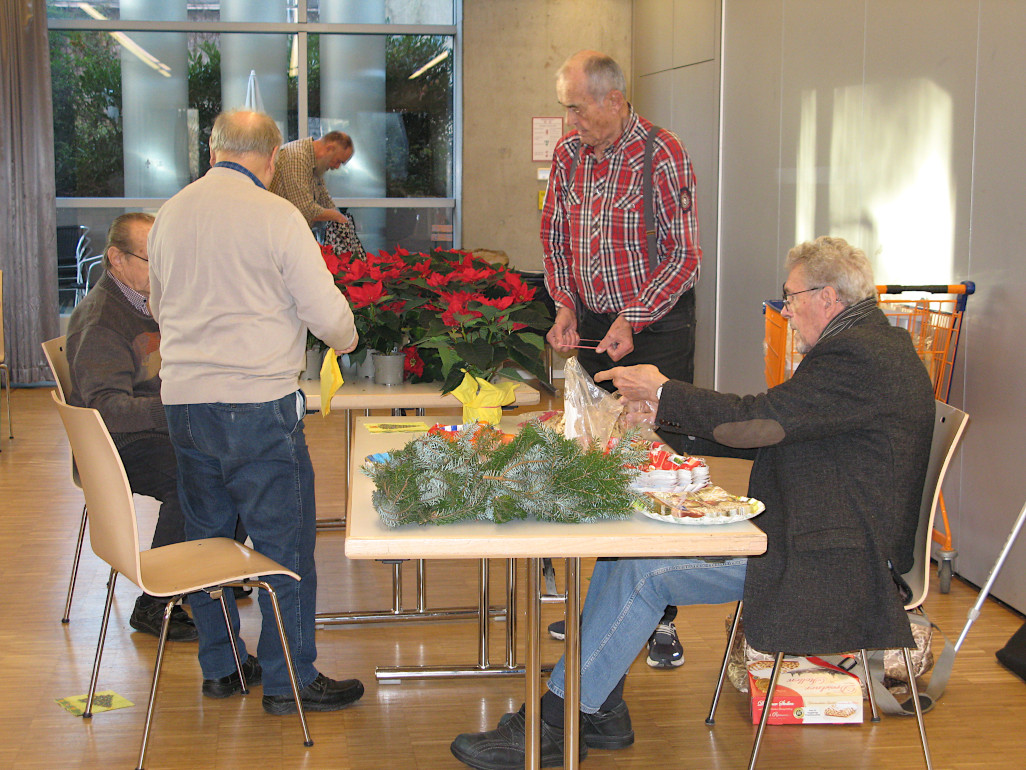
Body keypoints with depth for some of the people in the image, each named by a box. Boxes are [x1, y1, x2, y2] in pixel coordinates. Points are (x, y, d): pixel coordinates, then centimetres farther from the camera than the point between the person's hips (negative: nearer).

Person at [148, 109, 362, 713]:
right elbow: (327, 315, -9)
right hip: (257, 401, -6)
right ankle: (289, 680, 10)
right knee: (284, 541, 4)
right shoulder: (276, 216, -10)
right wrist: (346, 340, 12)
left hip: (183, 398, 6)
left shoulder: (170, 214, 7)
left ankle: (221, 665, 27)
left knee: (207, 534, 16)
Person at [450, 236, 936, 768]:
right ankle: (601, 710, 6)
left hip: (833, 559, -11)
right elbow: (771, 432, 15)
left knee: (645, 570, -19)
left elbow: (758, 421, -24)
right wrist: (666, 416, 9)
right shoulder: (864, 344, 16)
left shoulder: (858, 355, -18)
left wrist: (664, 392, -11)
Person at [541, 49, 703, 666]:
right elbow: (555, 237, 15)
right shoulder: (568, 154, 4)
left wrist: (631, 320, -17)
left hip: (656, 327, -6)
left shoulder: (663, 157, -13)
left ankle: (662, 617, 1)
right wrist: (566, 305, 0)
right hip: (593, 325, 6)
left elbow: (684, 255, -12)